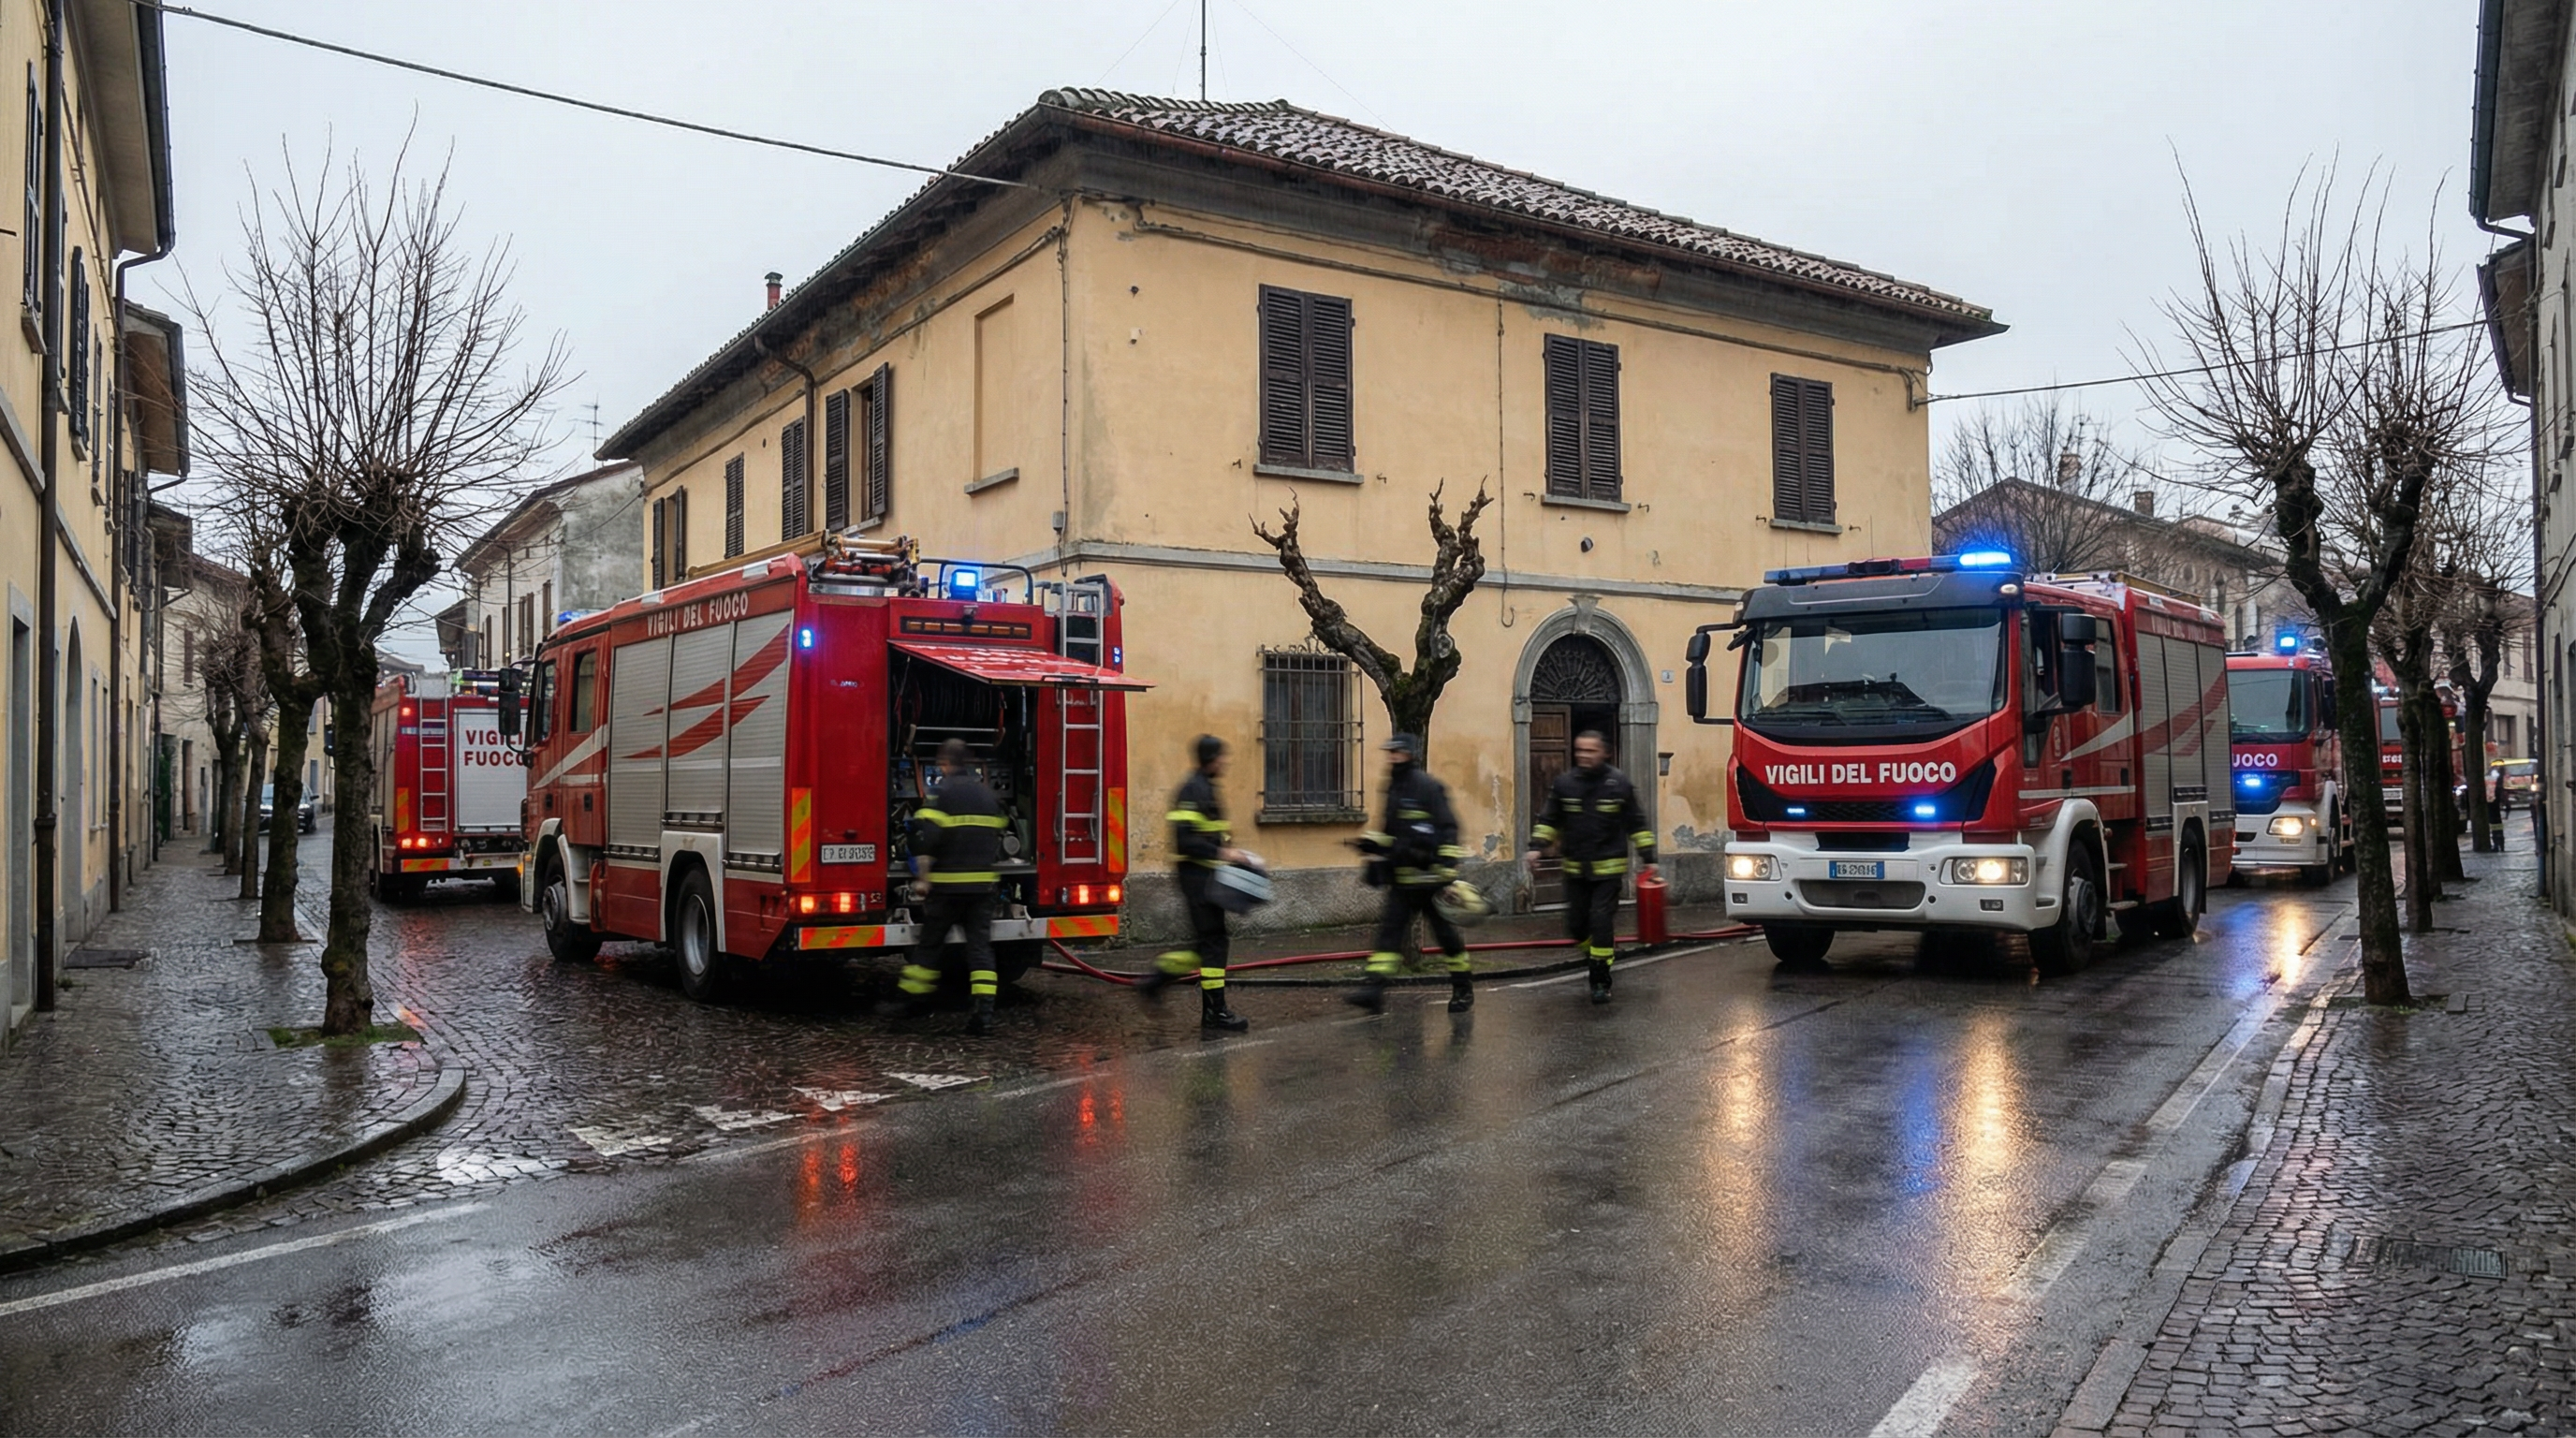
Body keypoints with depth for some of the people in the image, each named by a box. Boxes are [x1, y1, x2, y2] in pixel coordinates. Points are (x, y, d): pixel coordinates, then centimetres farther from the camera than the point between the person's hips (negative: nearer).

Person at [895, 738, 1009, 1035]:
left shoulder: (942, 792, -7)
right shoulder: (986, 793, 12)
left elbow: (927, 837, -17)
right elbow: (997, 832, 21)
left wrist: (922, 877, -12)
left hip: (948, 883, -4)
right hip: (983, 883, 4)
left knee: (930, 943, 12)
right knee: (980, 944, 2)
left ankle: (914, 998, 25)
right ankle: (984, 1011, -9)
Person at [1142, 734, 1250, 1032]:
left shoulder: (1206, 788, 16)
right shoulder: (1193, 790, -15)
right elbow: (1185, 840, -23)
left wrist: (1227, 850, 11)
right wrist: (1221, 853, -23)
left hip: (1206, 874, 10)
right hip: (1196, 874, -10)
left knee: (1207, 942, 14)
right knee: (1211, 941, -6)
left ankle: (1156, 979, 22)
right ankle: (1215, 1011, 0)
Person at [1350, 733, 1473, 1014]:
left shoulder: (1428, 787, -12)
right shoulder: (1394, 788, 14)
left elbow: (1448, 830, -15)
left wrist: (1448, 869, -20)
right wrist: (1371, 842, 11)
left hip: (1429, 877, -7)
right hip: (1402, 879, 7)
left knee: (1445, 931, 4)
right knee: (1390, 929, -3)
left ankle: (1463, 988, 20)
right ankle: (1374, 988, -9)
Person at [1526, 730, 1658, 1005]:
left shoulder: (1619, 783, -5)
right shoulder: (1564, 783, 0)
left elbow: (1637, 823, 2)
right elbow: (1548, 819, 9)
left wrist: (1647, 857, 0)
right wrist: (1538, 846, -5)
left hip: (1608, 868, -3)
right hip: (1575, 869, 3)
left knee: (1601, 921, -10)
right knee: (1576, 926, 7)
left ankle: (1601, 981, 1)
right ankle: (1597, 953, 37)